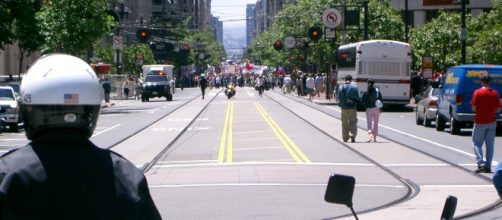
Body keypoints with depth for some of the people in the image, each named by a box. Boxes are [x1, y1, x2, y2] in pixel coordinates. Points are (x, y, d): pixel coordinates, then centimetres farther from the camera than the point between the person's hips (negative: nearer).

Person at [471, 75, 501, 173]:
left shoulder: (478, 92, -10)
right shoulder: (495, 93, 0)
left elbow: (474, 108, -12)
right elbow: (498, 109, 2)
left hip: (480, 122, -3)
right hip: (491, 122, 3)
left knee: (477, 143, 4)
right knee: (490, 145, 9)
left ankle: (481, 164, -11)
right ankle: (488, 166, 7)